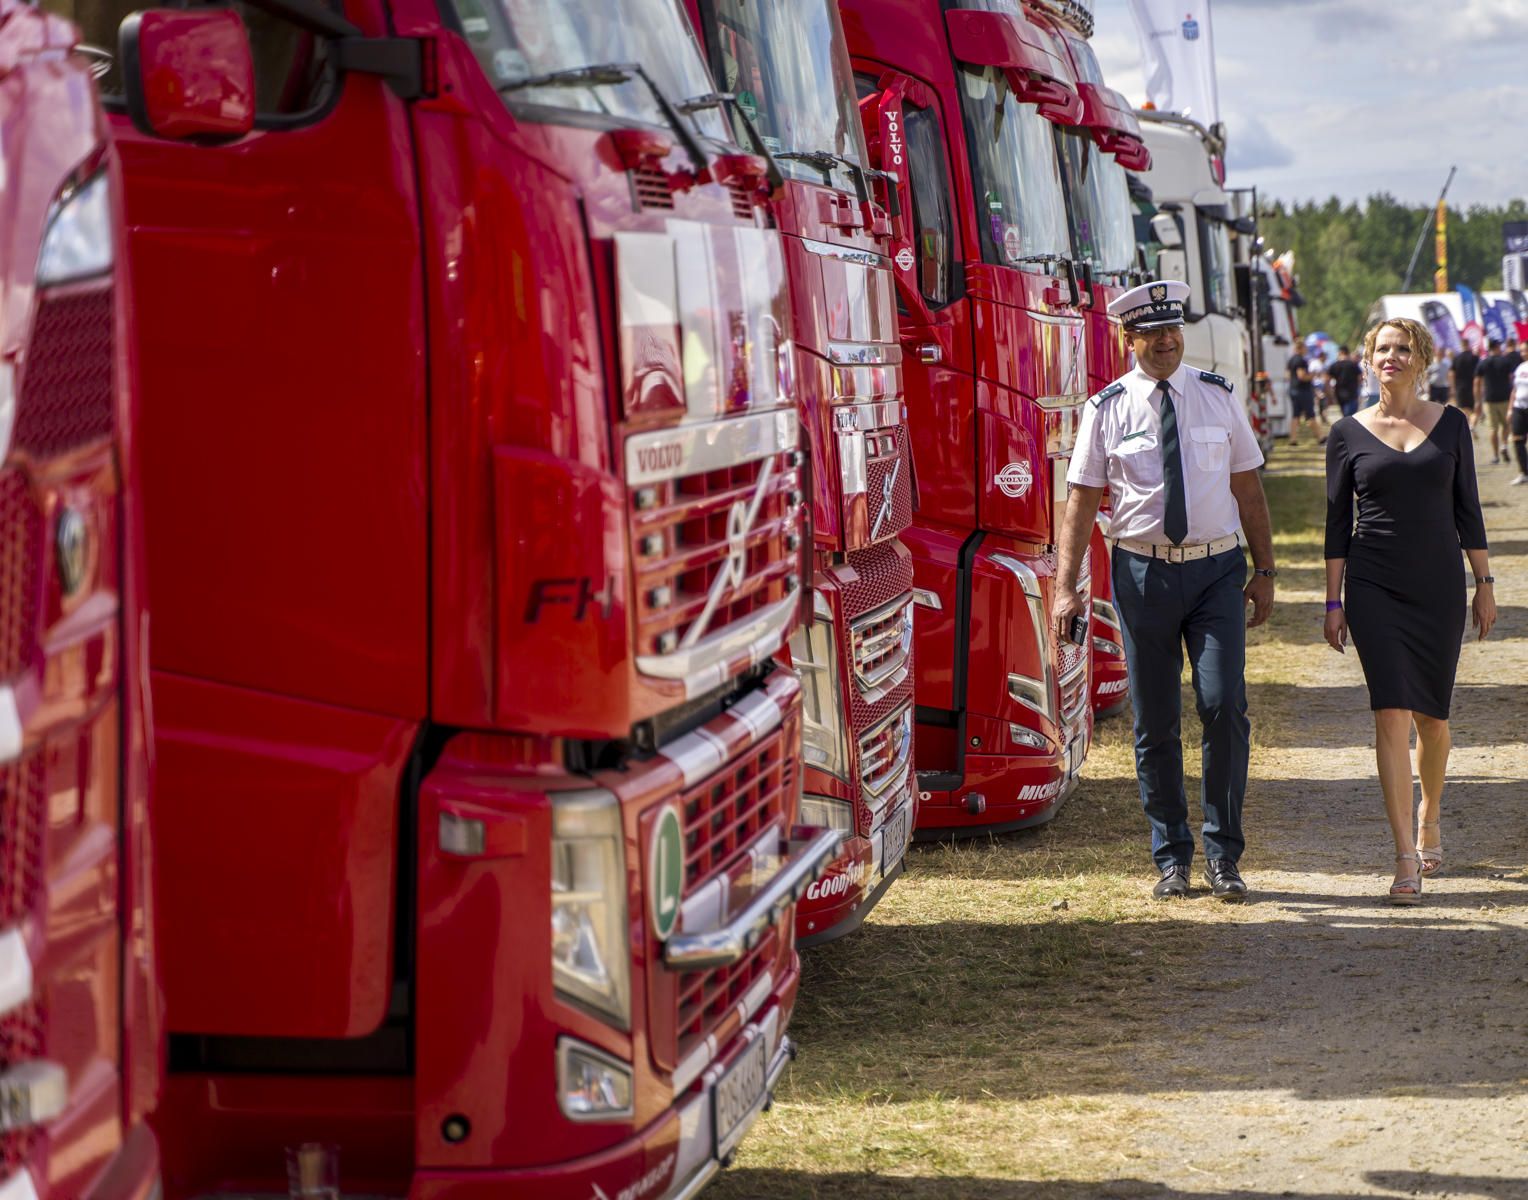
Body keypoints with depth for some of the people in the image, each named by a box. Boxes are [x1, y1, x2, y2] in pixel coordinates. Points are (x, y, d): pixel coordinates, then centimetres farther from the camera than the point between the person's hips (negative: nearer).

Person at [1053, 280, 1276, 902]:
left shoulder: (1219, 397, 5)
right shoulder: (1107, 408, 0)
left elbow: (1248, 488, 9)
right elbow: (1080, 501, 0)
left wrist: (1265, 571, 6)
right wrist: (1065, 588, -7)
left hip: (1216, 570, 0)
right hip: (1143, 571, 0)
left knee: (1224, 705, -12)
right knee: (1154, 723, 4)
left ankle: (1223, 855, 1)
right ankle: (1172, 857, 17)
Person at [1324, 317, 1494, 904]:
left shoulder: (1450, 424, 5)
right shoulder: (1349, 434, 2)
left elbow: (1467, 509, 9)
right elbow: (1337, 522, 5)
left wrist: (1484, 582, 6)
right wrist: (1333, 601, 2)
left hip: (1439, 586, 2)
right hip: (1374, 588, -1)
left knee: (1431, 716, 9)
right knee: (1391, 715, -11)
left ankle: (1428, 826, 35)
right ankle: (1406, 860, -11)